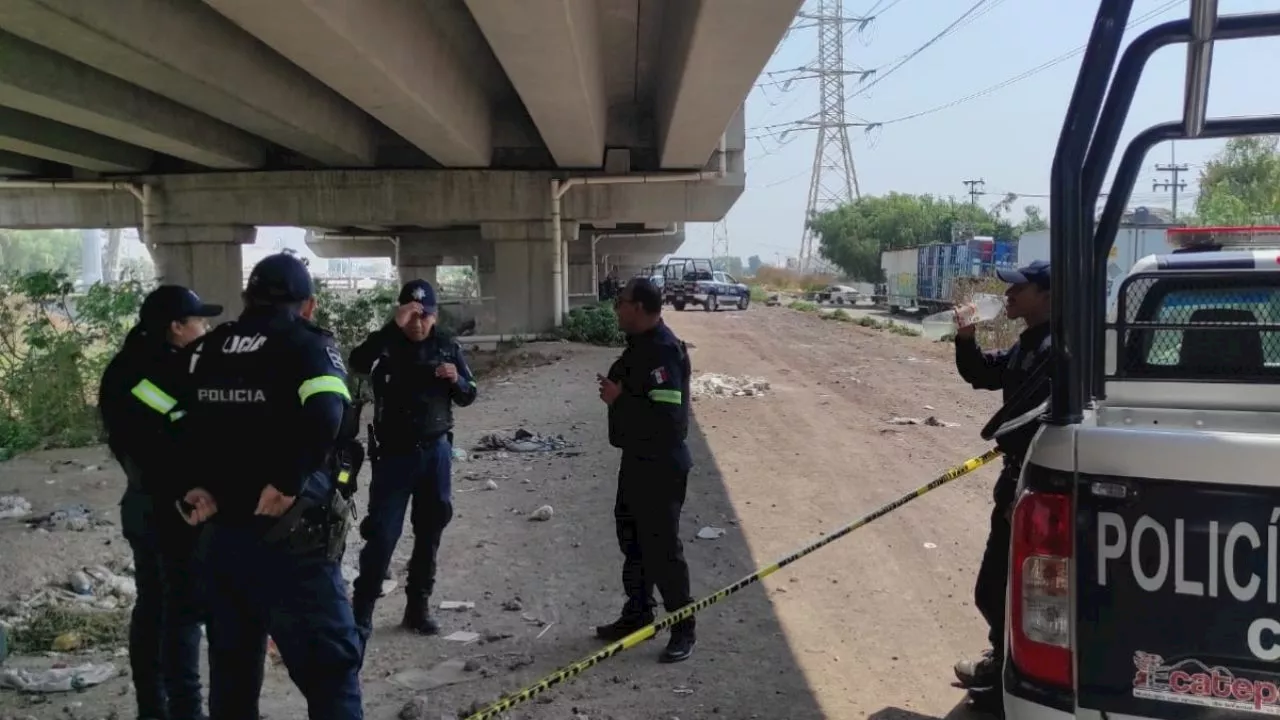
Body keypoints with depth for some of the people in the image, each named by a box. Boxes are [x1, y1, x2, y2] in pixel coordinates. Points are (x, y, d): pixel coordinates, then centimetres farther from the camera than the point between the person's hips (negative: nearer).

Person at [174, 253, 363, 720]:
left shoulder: (206, 350, 10)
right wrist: (288, 481, -20)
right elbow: (324, 417, -26)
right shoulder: (308, 346, -7)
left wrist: (193, 485, 0)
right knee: (330, 663, 0)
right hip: (292, 539, -6)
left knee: (231, 664, 20)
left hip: (222, 534, 6)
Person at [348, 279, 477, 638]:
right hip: (394, 453, -3)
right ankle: (362, 610, 7)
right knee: (382, 532, -4)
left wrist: (456, 380, -15)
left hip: (436, 451, 3)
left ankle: (418, 606, 22)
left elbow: (468, 396, 7)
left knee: (430, 532, 10)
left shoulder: (447, 345, 1)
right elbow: (357, 362, -29)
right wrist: (394, 326, -36)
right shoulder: (386, 343, -7)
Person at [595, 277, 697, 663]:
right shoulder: (641, 344, 9)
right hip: (637, 459, 10)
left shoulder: (663, 350, -23)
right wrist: (614, 389, 1)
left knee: (662, 546, -3)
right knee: (632, 537, 19)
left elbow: (666, 417, -31)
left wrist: (619, 400, -22)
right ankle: (637, 613, 33)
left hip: (661, 466, -10)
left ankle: (683, 630, 10)